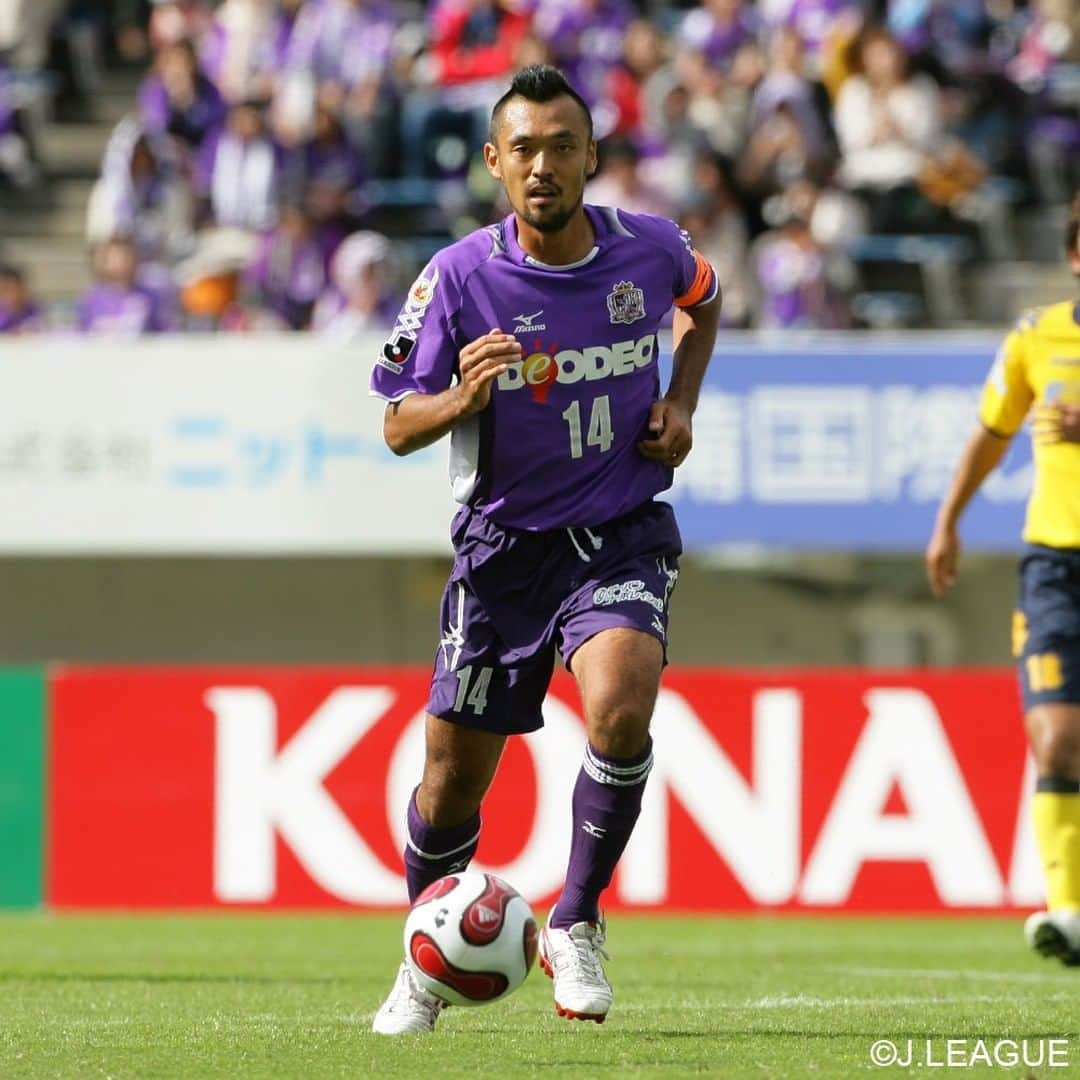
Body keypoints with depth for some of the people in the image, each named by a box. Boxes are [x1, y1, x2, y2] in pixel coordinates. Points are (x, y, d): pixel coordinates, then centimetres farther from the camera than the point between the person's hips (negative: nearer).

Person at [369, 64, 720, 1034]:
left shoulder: (650, 251, -6)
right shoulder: (458, 277, -12)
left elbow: (704, 303, 19)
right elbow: (398, 426, -6)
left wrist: (680, 402, 4)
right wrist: (463, 397, -27)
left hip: (623, 535, 0)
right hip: (502, 543, 0)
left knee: (620, 708, -28)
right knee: (456, 772, 4)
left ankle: (576, 926, -7)